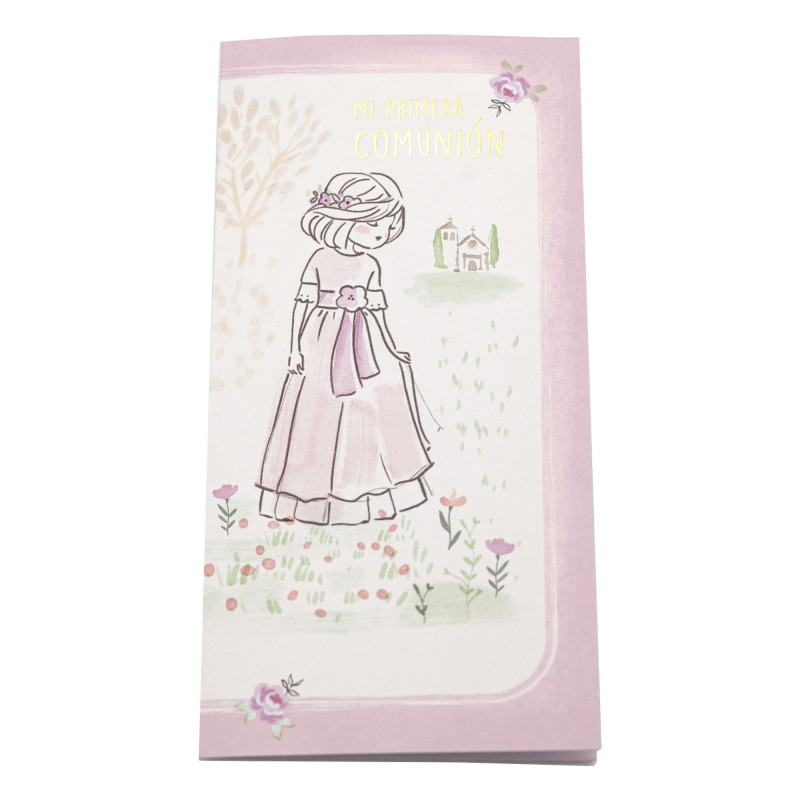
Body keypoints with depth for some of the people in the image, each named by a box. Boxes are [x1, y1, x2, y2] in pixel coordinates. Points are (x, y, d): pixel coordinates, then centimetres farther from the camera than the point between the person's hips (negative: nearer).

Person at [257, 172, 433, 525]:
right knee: (317, 415, 2)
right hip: (323, 344, -3)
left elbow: (376, 307, 9)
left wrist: (390, 349, 10)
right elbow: (303, 303, -5)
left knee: (368, 410, 7)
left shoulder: (370, 265, 3)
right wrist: (296, 347, -6)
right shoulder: (320, 260, -7)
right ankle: (302, 496, 16)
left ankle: (375, 493, 20)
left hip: (363, 345, 3)